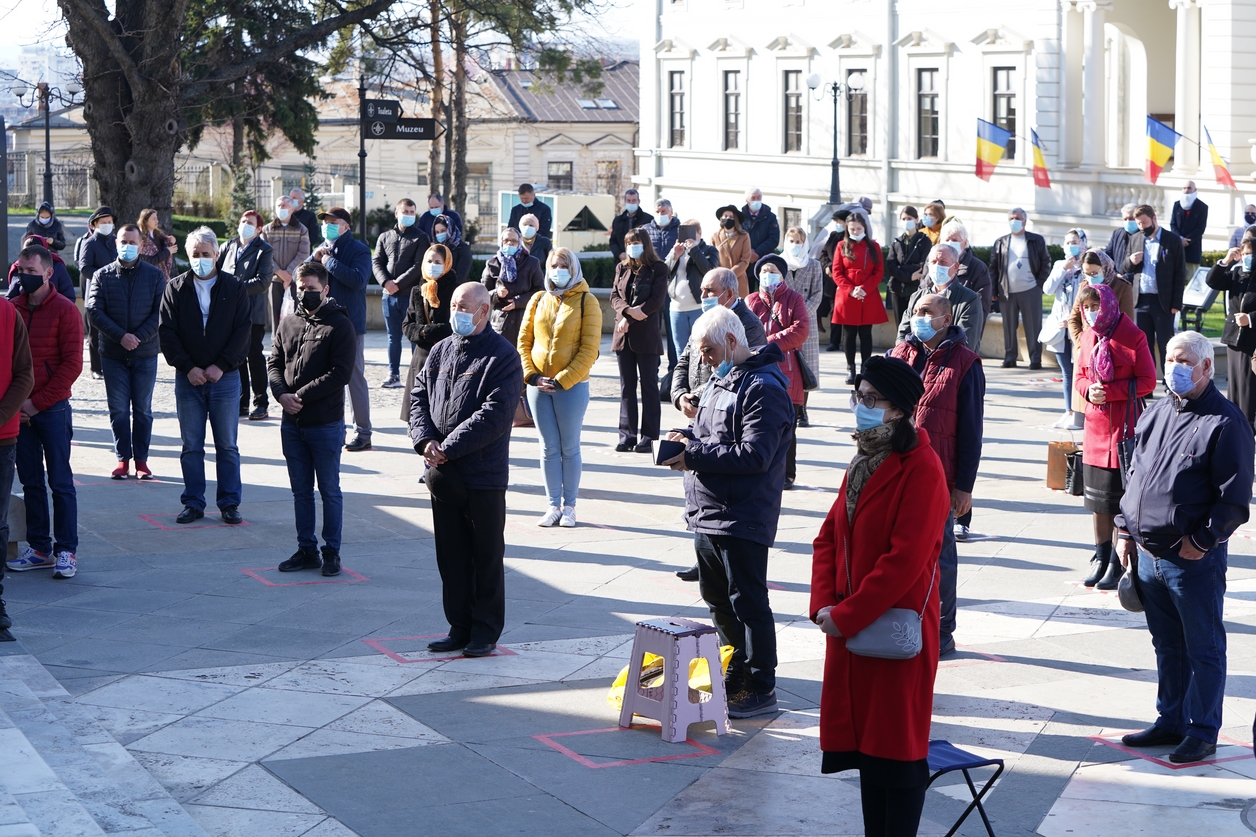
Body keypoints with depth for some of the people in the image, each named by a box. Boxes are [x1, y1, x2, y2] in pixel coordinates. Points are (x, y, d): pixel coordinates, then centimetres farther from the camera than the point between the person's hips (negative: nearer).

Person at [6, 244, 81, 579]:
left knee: (60, 482, -1)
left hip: (52, 410, -5)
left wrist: (37, 402, -12)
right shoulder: (12, 309, 8)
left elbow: (72, 364, -9)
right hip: (18, 411, 5)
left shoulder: (64, 310, -5)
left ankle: (66, 551, 3)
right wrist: (9, 401, -4)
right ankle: (39, 548, 16)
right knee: (30, 481, 9)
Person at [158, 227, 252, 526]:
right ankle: (193, 504, 12)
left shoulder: (235, 288, 1)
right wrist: (188, 368, -10)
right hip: (188, 378, 1)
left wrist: (221, 366, -11)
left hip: (225, 377, -1)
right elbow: (166, 333, 0)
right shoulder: (176, 289, 3)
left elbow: (244, 330, -2)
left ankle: (230, 504, 11)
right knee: (191, 446, 5)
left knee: (227, 446, 4)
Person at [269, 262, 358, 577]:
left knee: (329, 490, 3)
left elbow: (340, 373, -14)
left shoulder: (340, 326, -7)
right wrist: (282, 394, -8)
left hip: (326, 424, -5)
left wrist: (301, 396, -17)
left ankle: (332, 552, 11)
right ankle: (306, 550, 19)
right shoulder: (288, 323, 11)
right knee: (300, 490, 11)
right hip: (292, 422, 6)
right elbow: (274, 362, 12)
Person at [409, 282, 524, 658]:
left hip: (484, 475, -6)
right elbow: (419, 398, 11)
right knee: (450, 555, 11)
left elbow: (494, 415, -18)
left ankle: (485, 632, 11)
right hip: (443, 474, 6)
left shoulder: (503, 356, -9)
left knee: (486, 556, 3)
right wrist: (425, 440, -8)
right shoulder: (441, 351, 12)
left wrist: (449, 448, -19)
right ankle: (459, 627, 21)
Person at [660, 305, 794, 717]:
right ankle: (737, 677, 31)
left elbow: (754, 455, -24)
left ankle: (760, 689, 2)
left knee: (748, 604, -5)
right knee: (718, 599, 18)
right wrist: (689, 435, 4)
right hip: (707, 513, 10)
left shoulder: (763, 389, -17)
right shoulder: (720, 379, 16)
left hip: (742, 519, -10)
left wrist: (695, 454, -22)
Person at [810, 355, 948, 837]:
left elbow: (904, 559, -21)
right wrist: (824, 603, -3)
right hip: (850, 629, 9)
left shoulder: (921, 470, -16)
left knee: (895, 748, -1)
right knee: (862, 740, 14)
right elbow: (830, 535, 12)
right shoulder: (863, 462, 12)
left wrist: (845, 616, -18)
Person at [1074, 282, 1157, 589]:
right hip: (1096, 426, 6)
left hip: (1124, 427, -6)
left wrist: (1109, 391, -19)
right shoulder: (1088, 338, 8)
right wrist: (1088, 389, -7)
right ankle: (1101, 558, 23)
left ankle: (1118, 564, 5)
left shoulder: (1133, 337, -10)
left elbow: (1147, 382, -11)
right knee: (1098, 500, 12)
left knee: (1122, 499, -3)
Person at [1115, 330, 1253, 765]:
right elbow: (1135, 476, 19)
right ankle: (1170, 722, 28)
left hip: (1195, 561, -7)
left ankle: (1202, 733, 10)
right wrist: (1126, 530, 14)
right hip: (1149, 555, 7)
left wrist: (1202, 542, -15)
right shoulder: (1155, 414, 12)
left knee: (1203, 648, 3)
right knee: (1167, 645, 17)